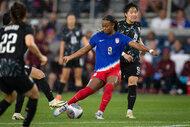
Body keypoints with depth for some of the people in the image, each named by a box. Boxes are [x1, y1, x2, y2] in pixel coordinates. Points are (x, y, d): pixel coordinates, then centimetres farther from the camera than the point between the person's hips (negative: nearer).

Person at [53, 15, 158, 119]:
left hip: (114, 71, -1)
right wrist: (70, 57, 18)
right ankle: (65, 106, -10)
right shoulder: (97, 37, 7)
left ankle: (99, 114, -28)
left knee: (109, 87, -32)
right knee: (89, 90, -19)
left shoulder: (120, 38, 3)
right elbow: (85, 49, 18)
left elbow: (135, 45, -7)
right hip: (100, 71, 1)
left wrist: (149, 50, -23)